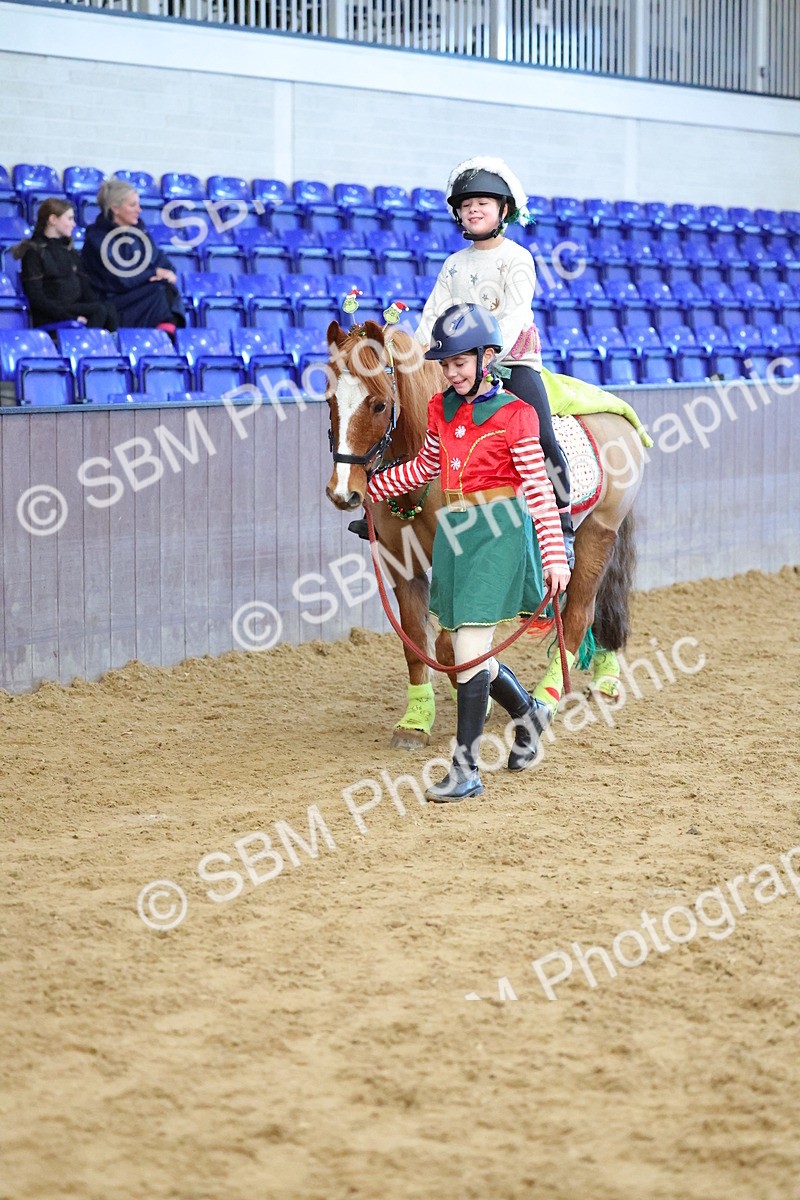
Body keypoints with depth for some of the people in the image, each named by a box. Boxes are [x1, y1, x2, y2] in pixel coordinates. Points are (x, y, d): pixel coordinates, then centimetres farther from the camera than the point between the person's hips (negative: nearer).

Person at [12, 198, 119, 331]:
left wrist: (98, 303, -7)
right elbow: (36, 298, -10)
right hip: (49, 318, -6)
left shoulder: (69, 250, 22)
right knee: (100, 310, -29)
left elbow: (85, 287, 16)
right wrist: (72, 316, -20)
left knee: (109, 309, -25)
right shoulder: (34, 252, -1)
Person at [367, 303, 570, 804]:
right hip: (453, 531, 7)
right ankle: (528, 713, 40)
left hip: (497, 533, -7)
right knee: (468, 650, 12)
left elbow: (538, 489, -9)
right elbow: (425, 466, 26)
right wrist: (371, 486, 23)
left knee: (470, 649, -11)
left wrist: (555, 556, -13)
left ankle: (466, 768, -6)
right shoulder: (442, 409, 9)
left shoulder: (513, 414, -9)